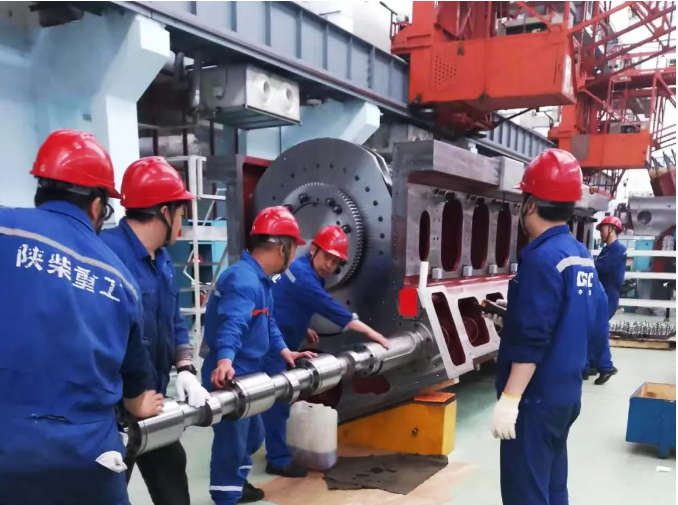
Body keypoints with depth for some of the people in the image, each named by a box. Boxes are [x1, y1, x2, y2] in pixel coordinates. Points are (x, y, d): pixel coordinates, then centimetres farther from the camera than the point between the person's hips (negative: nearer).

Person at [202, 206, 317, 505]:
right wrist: (225, 361, -53)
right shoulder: (244, 279, -25)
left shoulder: (260, 279, 11)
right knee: (232, 442, 1)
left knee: (252, 435, 25)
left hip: (247, 376, 11)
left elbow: (267, 322, 19)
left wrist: (285, 352, 10)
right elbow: (232, 324, -39)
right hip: (229, 378, -11)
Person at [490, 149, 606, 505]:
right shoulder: (581, 256, 7)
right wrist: (515, 313, 25)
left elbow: (531, 341, -23)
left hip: (537, 396, -9)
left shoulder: (542, 258, -19)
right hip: (566, 392, 9)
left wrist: (509, 398, -20)